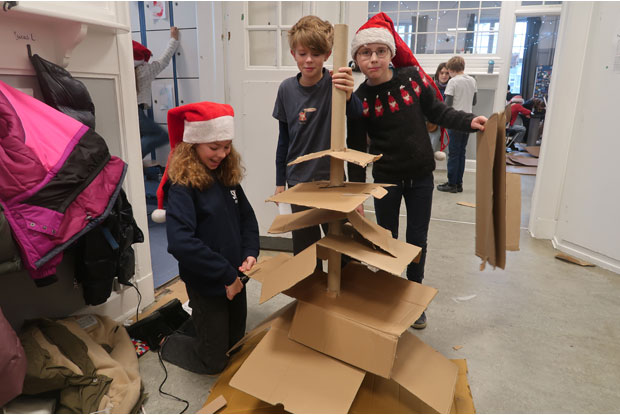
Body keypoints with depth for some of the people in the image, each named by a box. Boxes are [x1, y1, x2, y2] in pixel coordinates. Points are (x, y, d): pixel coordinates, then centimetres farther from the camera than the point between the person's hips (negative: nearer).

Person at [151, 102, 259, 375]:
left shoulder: (226, 176, 1)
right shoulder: (183, 185, -21)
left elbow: (247, 217, 8)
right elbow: (180, 243, -32)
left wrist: (251, 253, -9)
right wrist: (226, 274, -26)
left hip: (235, 278, 7)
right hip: (207, 285, -7)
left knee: (236, 347, 26)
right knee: (213, 362, 11)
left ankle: (191, 320, 48)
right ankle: (168, 343, 36)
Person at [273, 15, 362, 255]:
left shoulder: (334, 83, -11)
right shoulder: (287, 89, -3)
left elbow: (356, 114, -29)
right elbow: (284, 137, 5)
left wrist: (348, 95, -52)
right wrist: (280, 181, 8)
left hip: (332, 177, -2)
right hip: (299, 180, 2)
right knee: (304, 244, 10)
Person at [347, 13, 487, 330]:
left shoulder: (412, 77, -7)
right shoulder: (359, 99, -11)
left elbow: (436, 111, 5)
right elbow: (356, 150, -7)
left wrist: (469, 122, -11)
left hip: (421, 176, 2)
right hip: (386, 179, -1)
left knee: (417, 239, 11)